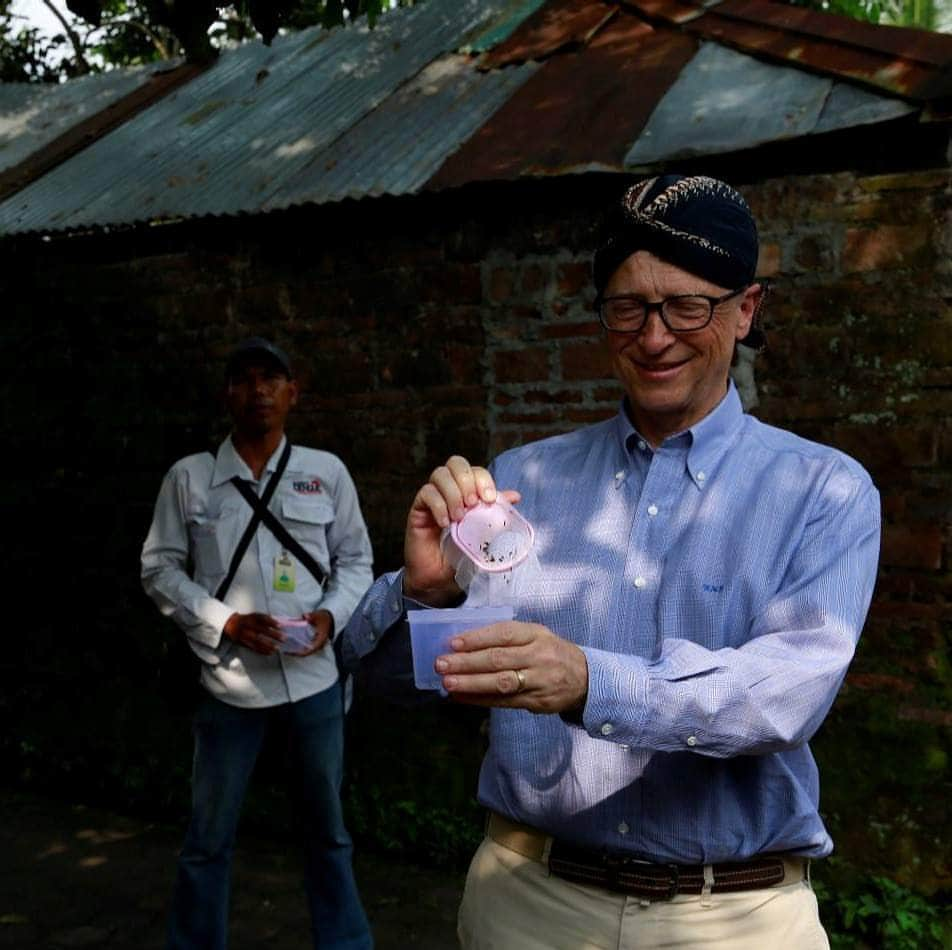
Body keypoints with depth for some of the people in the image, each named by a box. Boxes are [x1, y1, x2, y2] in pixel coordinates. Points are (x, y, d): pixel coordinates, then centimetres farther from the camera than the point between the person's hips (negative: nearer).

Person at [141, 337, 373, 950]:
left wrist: (332, 615, -10)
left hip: (314, 679, 2)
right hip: (231, 683, -1)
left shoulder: (327, 472, 2)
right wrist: (226, 623, -12)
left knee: (329, 831, 16)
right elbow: (160, 568, 1)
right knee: (208, 841, 10)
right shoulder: (188, 478, -1)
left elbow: (356, 560, 8)